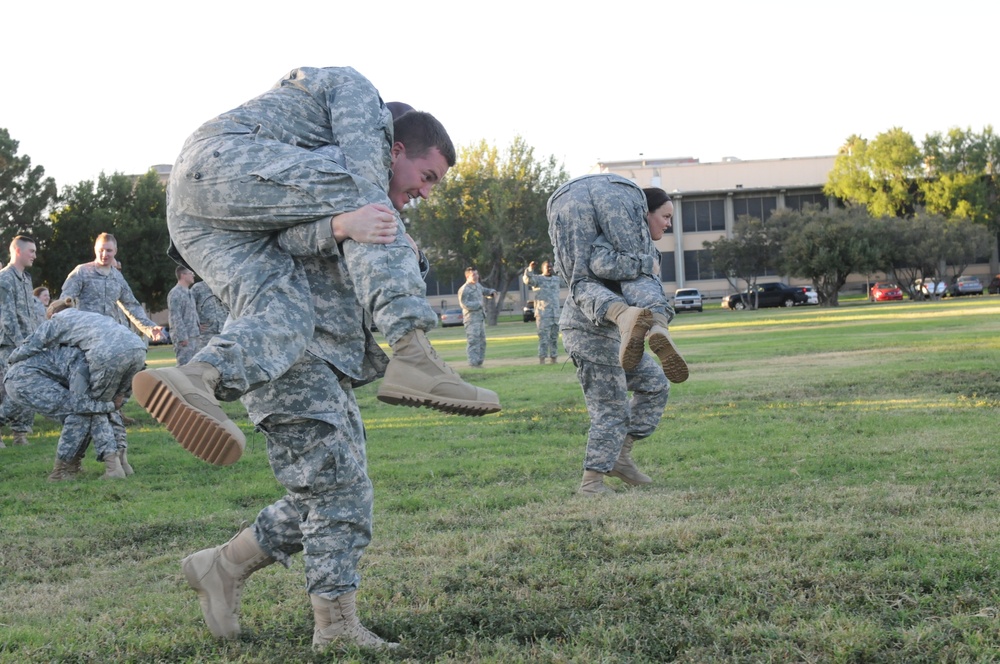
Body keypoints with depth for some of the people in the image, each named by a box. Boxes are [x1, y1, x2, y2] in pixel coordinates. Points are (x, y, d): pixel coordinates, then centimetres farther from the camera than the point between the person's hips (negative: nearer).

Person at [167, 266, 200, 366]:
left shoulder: (188, 293, 19)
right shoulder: (175, 293, -10)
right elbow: (176, 317, -16)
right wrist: (182, 337, -20)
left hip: (193, 337, 9)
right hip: (183, 338, -9)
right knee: (184, 365, -12)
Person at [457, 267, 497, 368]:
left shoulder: (478, 285, 15)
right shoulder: (464, 289, -11)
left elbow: (484, 291, 35)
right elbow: (464, 304, -20)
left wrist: (491, 292, 13)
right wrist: (479, 304, -17)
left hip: (481, 318, 9)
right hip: (471, 319, -9)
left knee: (482, 341, 13)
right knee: (473, 341, -14)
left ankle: (479, 362, 21)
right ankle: (473, 362, -17)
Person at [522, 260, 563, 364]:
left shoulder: (557, 279, 17)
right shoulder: (537, 279, -1)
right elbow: (527, 280, -20)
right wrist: (530, 270, -36)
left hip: (555, 315, 6)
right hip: (542, 315, -6)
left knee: (554, 337, 7)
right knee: (543, 337, -10)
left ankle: (553, 359, 12)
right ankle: (542, 359, -9)